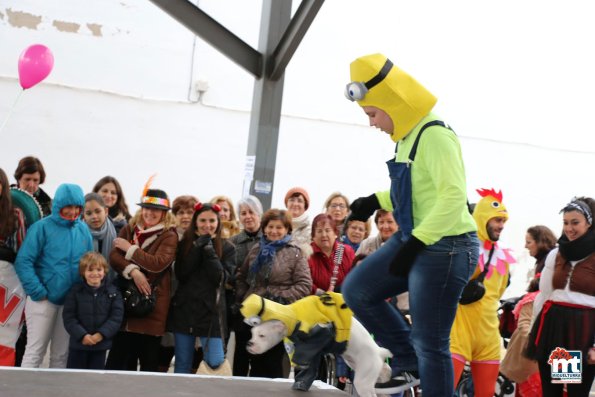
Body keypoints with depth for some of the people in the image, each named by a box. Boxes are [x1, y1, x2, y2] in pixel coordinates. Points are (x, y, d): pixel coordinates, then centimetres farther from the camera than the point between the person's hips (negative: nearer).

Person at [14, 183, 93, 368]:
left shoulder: (83, 229, 6)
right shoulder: (42, 227, -9)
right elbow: (23, 261, -14)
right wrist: (37, 292, -18)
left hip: (72, 302, 5)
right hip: (44, 299, -4)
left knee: (61, 354, 13)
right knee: (35, 351, -2)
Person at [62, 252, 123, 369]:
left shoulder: (113, 293, -1)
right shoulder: (75, 291, -3)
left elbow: (116, 317, -5)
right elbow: (68, 317, -7)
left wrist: (101, 334, -16)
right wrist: (82, 335, -17)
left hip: (101, 344, 1)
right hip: (78, 344, -1)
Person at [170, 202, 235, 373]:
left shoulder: (227, 248, 4)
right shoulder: (185, 244, 10)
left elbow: (220, 277, -9)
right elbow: (181, 274, -5)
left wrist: (208, 248, -11)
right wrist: (198, 246, -8)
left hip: (211, 310, -2)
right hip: (184, 309, 2)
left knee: (215, 365, -9)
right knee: (182, 365, 6)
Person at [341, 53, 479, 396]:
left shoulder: (434, 135, -20)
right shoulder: (410, 135, 9)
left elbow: (454, 195, -28)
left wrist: (415, 243, -31)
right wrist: (377, 201, 15)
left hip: (445, 248, -10)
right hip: (414, 240, 10)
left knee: (429, 343, -2)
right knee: (357, 291, 11)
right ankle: (410, 364, 19)